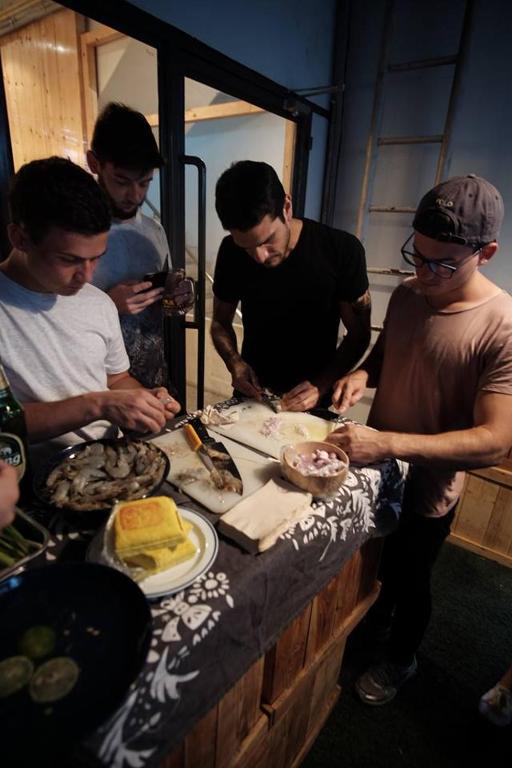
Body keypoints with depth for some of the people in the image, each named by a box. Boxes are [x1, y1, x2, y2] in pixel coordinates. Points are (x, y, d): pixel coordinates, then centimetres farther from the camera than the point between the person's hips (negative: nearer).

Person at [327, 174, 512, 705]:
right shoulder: (407, 295, -7)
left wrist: (386, 443, -39)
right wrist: (362, 373, -14)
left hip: (427, 487, -5)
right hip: (376, 466, 6)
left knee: (410, 578, 21)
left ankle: (401, 660, 53)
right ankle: (376, 616, 62)